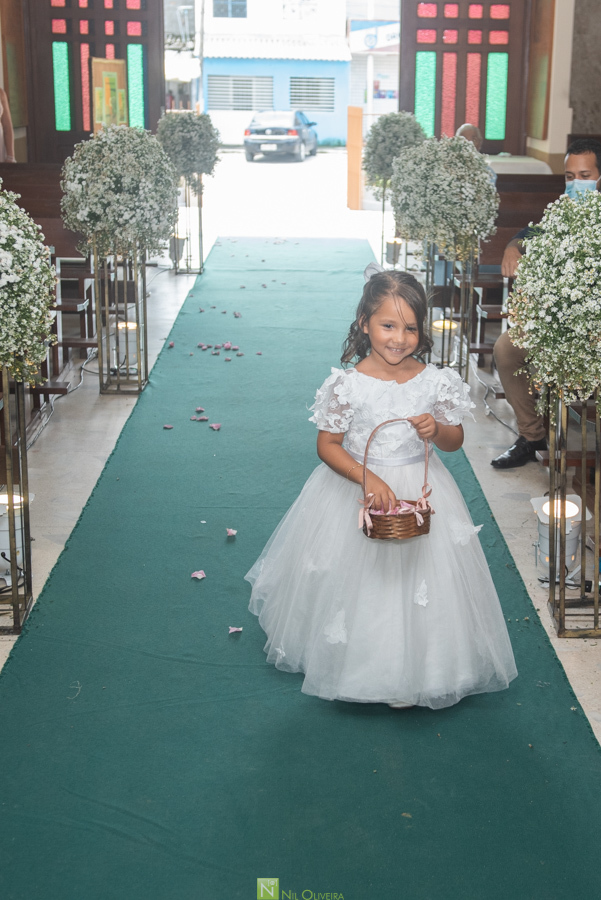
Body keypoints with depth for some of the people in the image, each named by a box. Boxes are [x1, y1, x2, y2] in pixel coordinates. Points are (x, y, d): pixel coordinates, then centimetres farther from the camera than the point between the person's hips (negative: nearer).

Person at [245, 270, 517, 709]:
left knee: (418, 584, 9)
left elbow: (456, 440, 3)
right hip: (354, 490, -2)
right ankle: (353, 664, 34)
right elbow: (328, 446, -10)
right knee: (356, 582, 10)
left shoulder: (435, 381, -9)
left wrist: (436, 430, -20)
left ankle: (405, 673, 30)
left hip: (420, 492, 2)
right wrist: (368, 478, -23)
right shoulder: (347, 384, -16)